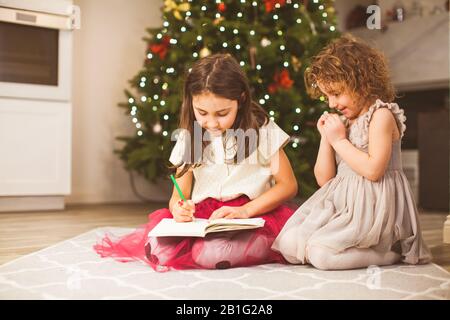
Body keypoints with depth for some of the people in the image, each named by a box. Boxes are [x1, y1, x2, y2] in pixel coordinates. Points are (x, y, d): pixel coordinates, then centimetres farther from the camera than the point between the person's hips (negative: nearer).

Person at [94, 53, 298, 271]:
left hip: (255, 213, -3)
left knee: (212, 254, -34)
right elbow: (180, 194, 10)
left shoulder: (262, 130, 2)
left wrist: (245, 210, -14)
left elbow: (288, 185, 0)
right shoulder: (189, 138, 11)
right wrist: (178, 208, -16)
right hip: (201, 216, 4)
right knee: (160, 248, -27)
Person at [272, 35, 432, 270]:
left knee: (321, 253, -25)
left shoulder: (381, 115, -8)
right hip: (340, 203, 8)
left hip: (373, 207, -8)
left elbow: (373, 170, -21)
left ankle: (391, 251, -4)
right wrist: (326, 137, 2)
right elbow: (324, 179, 13)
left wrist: (339, 140, -12)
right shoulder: (341, 122, 14)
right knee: (288, 243, -8)